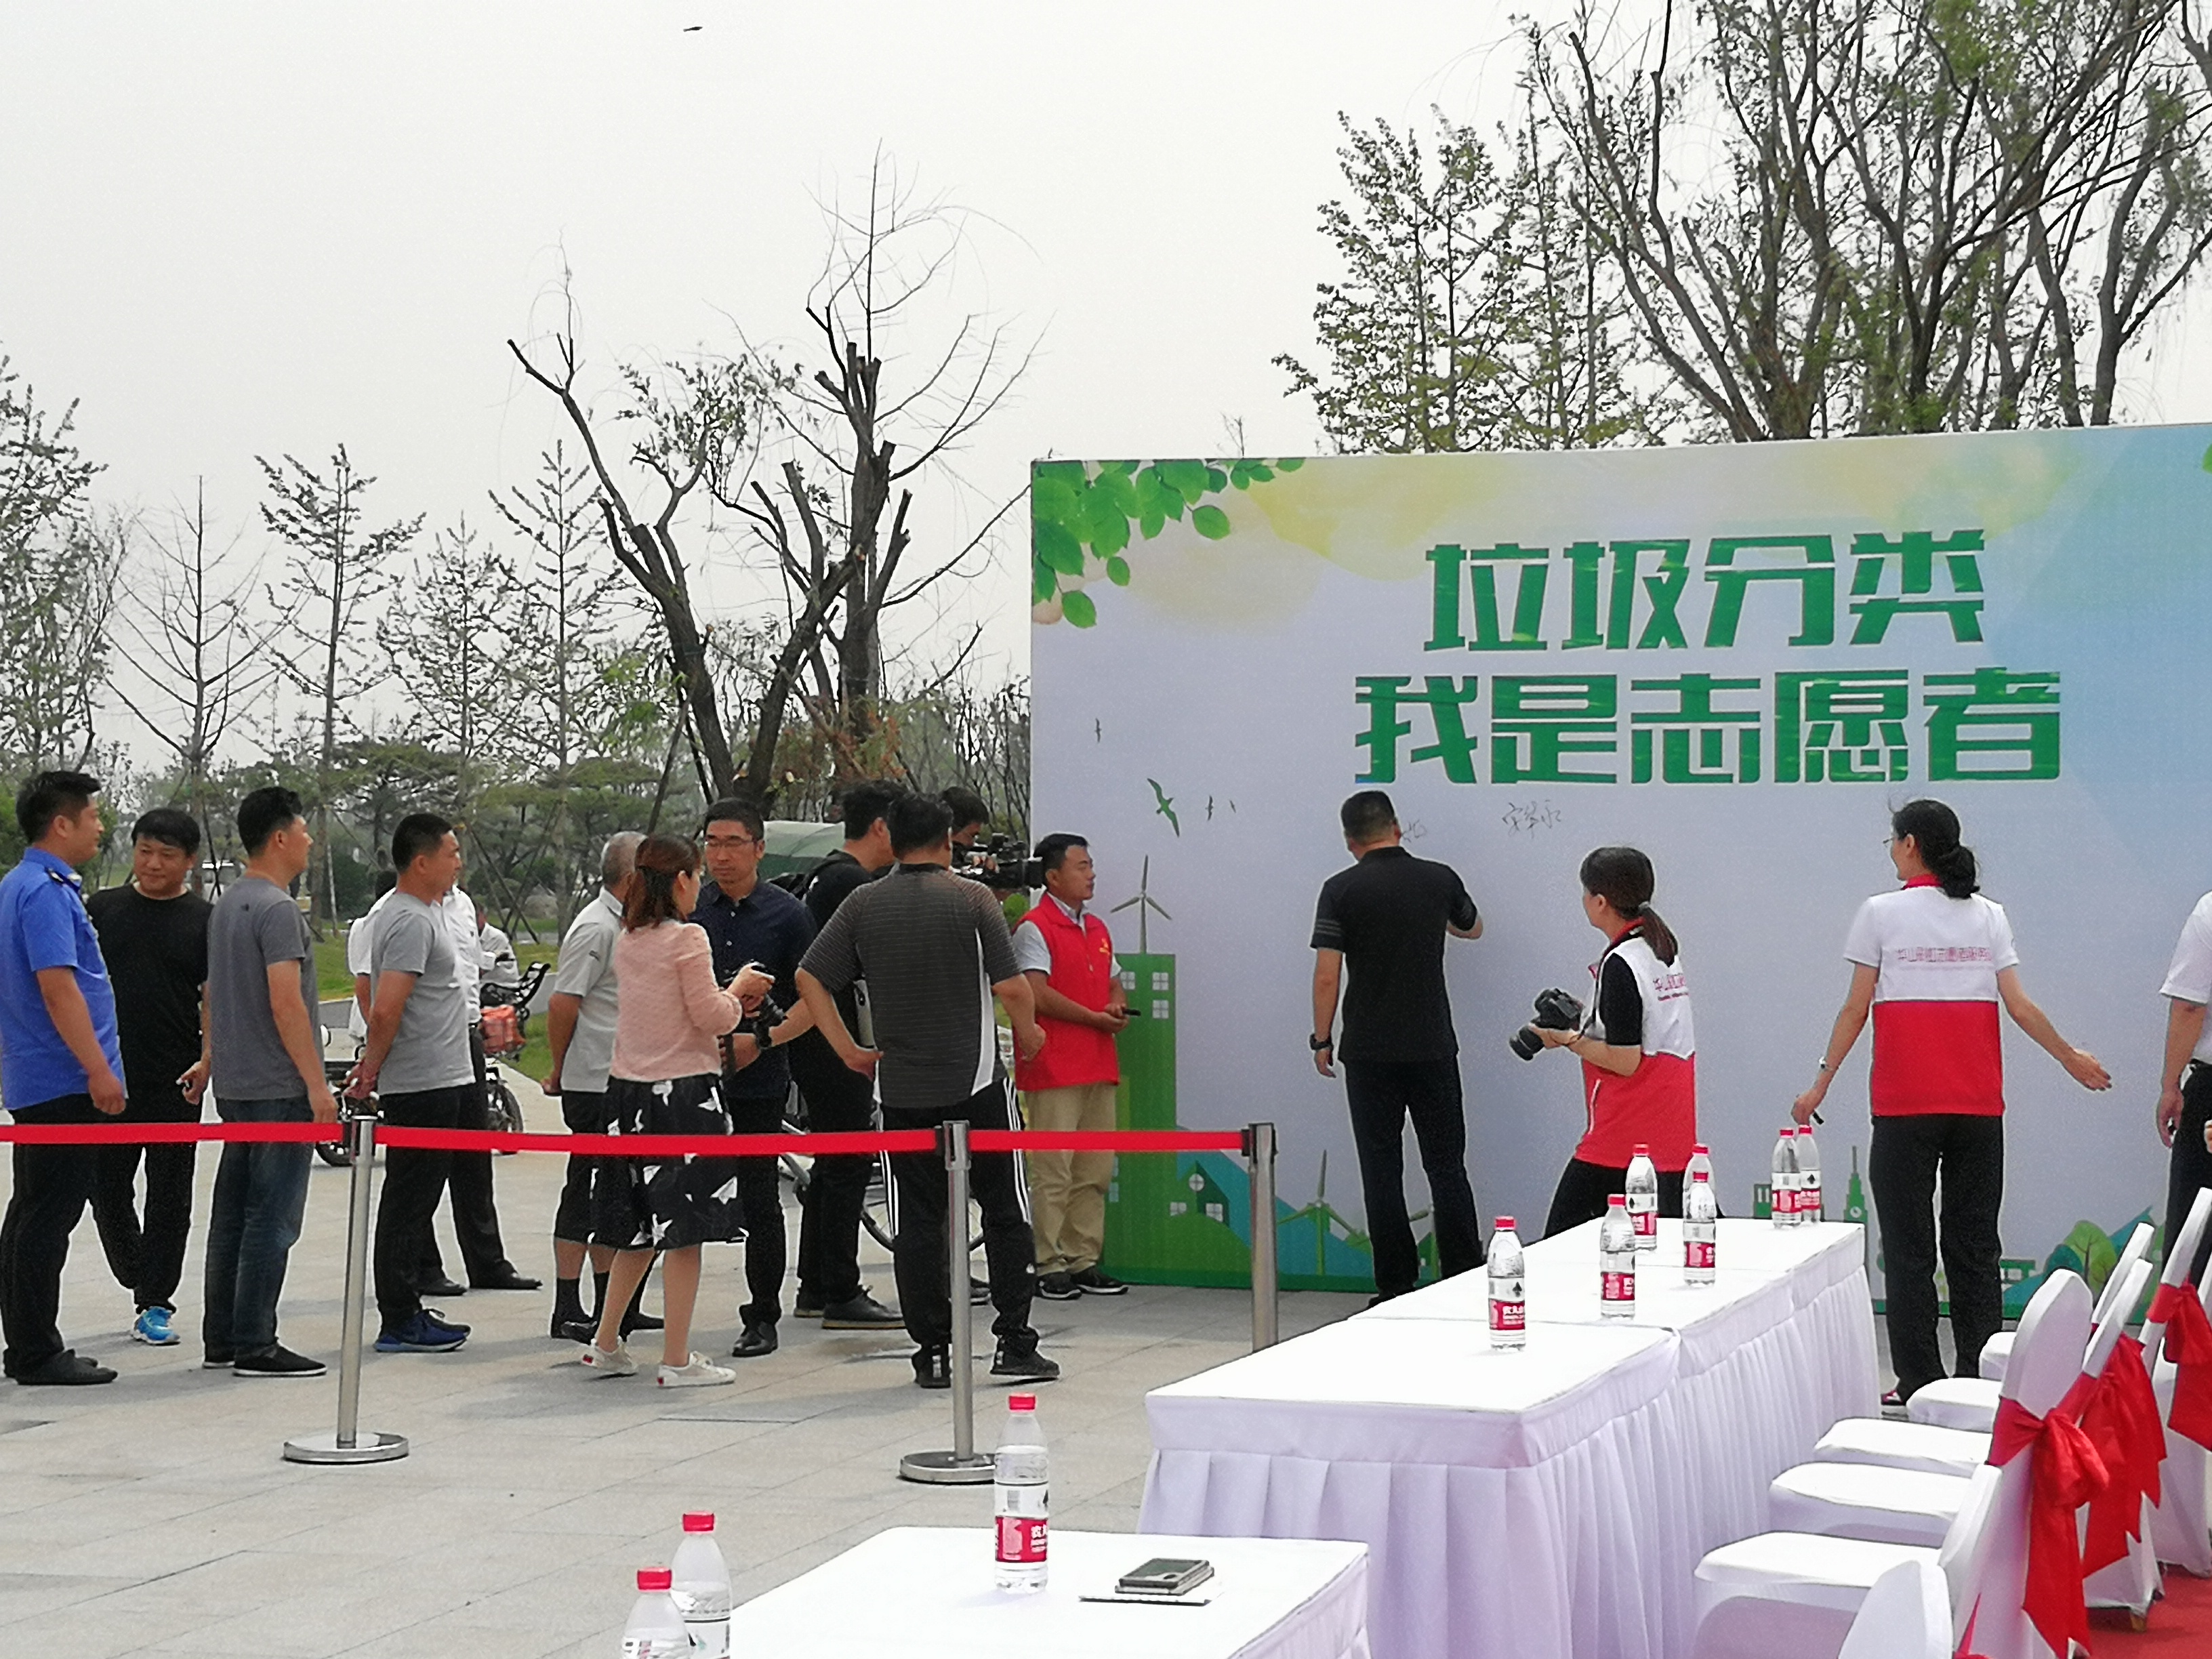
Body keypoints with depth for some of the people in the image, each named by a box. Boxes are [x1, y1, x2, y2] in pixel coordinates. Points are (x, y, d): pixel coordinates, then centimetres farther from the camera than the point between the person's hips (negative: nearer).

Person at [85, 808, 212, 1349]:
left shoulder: (203, 920, 1)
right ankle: (143, 1286, 25)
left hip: (176, 1082, -2)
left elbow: (214, 998, 0)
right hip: (106, 1076, 2)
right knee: (107, 1187, 6)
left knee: (170, 1195, 3)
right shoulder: (100, 910, 6)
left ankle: (155, 1304, 10)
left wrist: (206, 1060, -14)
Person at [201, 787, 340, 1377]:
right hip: (279, 1090, -10)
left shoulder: (226, 905, 15)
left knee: (233, 1212, 13)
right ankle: (254, 1345, -6)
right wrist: (317, 1083, -18)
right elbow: (286, 1003, -20)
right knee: (272, 1217, -7)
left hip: (234, 1085, 10)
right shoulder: (277, 909, -15)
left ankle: (221, 1339, 17)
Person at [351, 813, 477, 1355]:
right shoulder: (412, 921, -17)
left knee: (411, 1202, 14)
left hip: (437, 1082, 10)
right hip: (424, 1085, -10)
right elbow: (385, 1011, -23)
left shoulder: (422, 910, 16)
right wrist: (373, 1067, -8)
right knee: (408, 1204, -6)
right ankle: (400, 1323, -2)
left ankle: (407, 1311, 21)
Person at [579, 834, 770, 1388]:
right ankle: (678, 1359, -1)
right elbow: (712, 1017, -12)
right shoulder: (687, 939, -12)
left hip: (631, 1090, 7)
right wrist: (737, 991, 7)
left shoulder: (626, 943, 10)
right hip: (685, 1091, -7)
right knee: (684, 1229, -2)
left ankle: (605, 1345, 20)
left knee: (639, 1228, 17)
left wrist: (729, 1002, 20)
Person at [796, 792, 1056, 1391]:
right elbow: (1010, 986, -11)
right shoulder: (972, 898, -5)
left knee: (916, 1221, 7)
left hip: (901, 1088, 2)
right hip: (976, 1082, -2)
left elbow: (810, 978, -1)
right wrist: (1029, 1033, 8)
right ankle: (1014, 1342, 8)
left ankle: (933, 1352, 7)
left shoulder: (863, 905, 3)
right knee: (1005, 1211, 8)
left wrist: (848, 1049, 4)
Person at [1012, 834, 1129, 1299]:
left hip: (1098, 1067, 8)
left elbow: (1113, 982, 28)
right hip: (1053, 1068, -8)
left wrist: (1119, 1006, 4)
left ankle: (1084, 1261, 14)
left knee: (1095, 1171, 8)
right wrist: (1095, 1018, -11)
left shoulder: (1097, 929, 20)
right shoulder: (1035, 927, -7)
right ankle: (1050, 1266, -2)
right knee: (1053, 1171, -6)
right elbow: (1037, 994, -16)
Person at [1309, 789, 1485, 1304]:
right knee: (1447, 1166, 6)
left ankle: (1397, 1287, 4)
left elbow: (1327, 975, -9)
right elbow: (1472, 928, 23)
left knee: (1382, 1170, 4)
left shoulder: (1341, 890, -5)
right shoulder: (1439, 880, 2)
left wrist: (1322, 1039, 3)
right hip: (1433, 1047, 2)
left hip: (1369, 1052, -2)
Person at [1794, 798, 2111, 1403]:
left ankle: (1919, 1384, 1)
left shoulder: (1881, 913, -2)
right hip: (1979, 1104, 3)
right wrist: (2070, 1057, 18)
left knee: (1909, 1247, 2)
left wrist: (1821, 1083, 5)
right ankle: (1980, 1381, 8)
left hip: (1905, 1105, -3)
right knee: (1974, 1246, 8)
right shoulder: (1989, 916, 7)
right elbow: (2019, 1006, 4)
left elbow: (1856, 1008, -2)